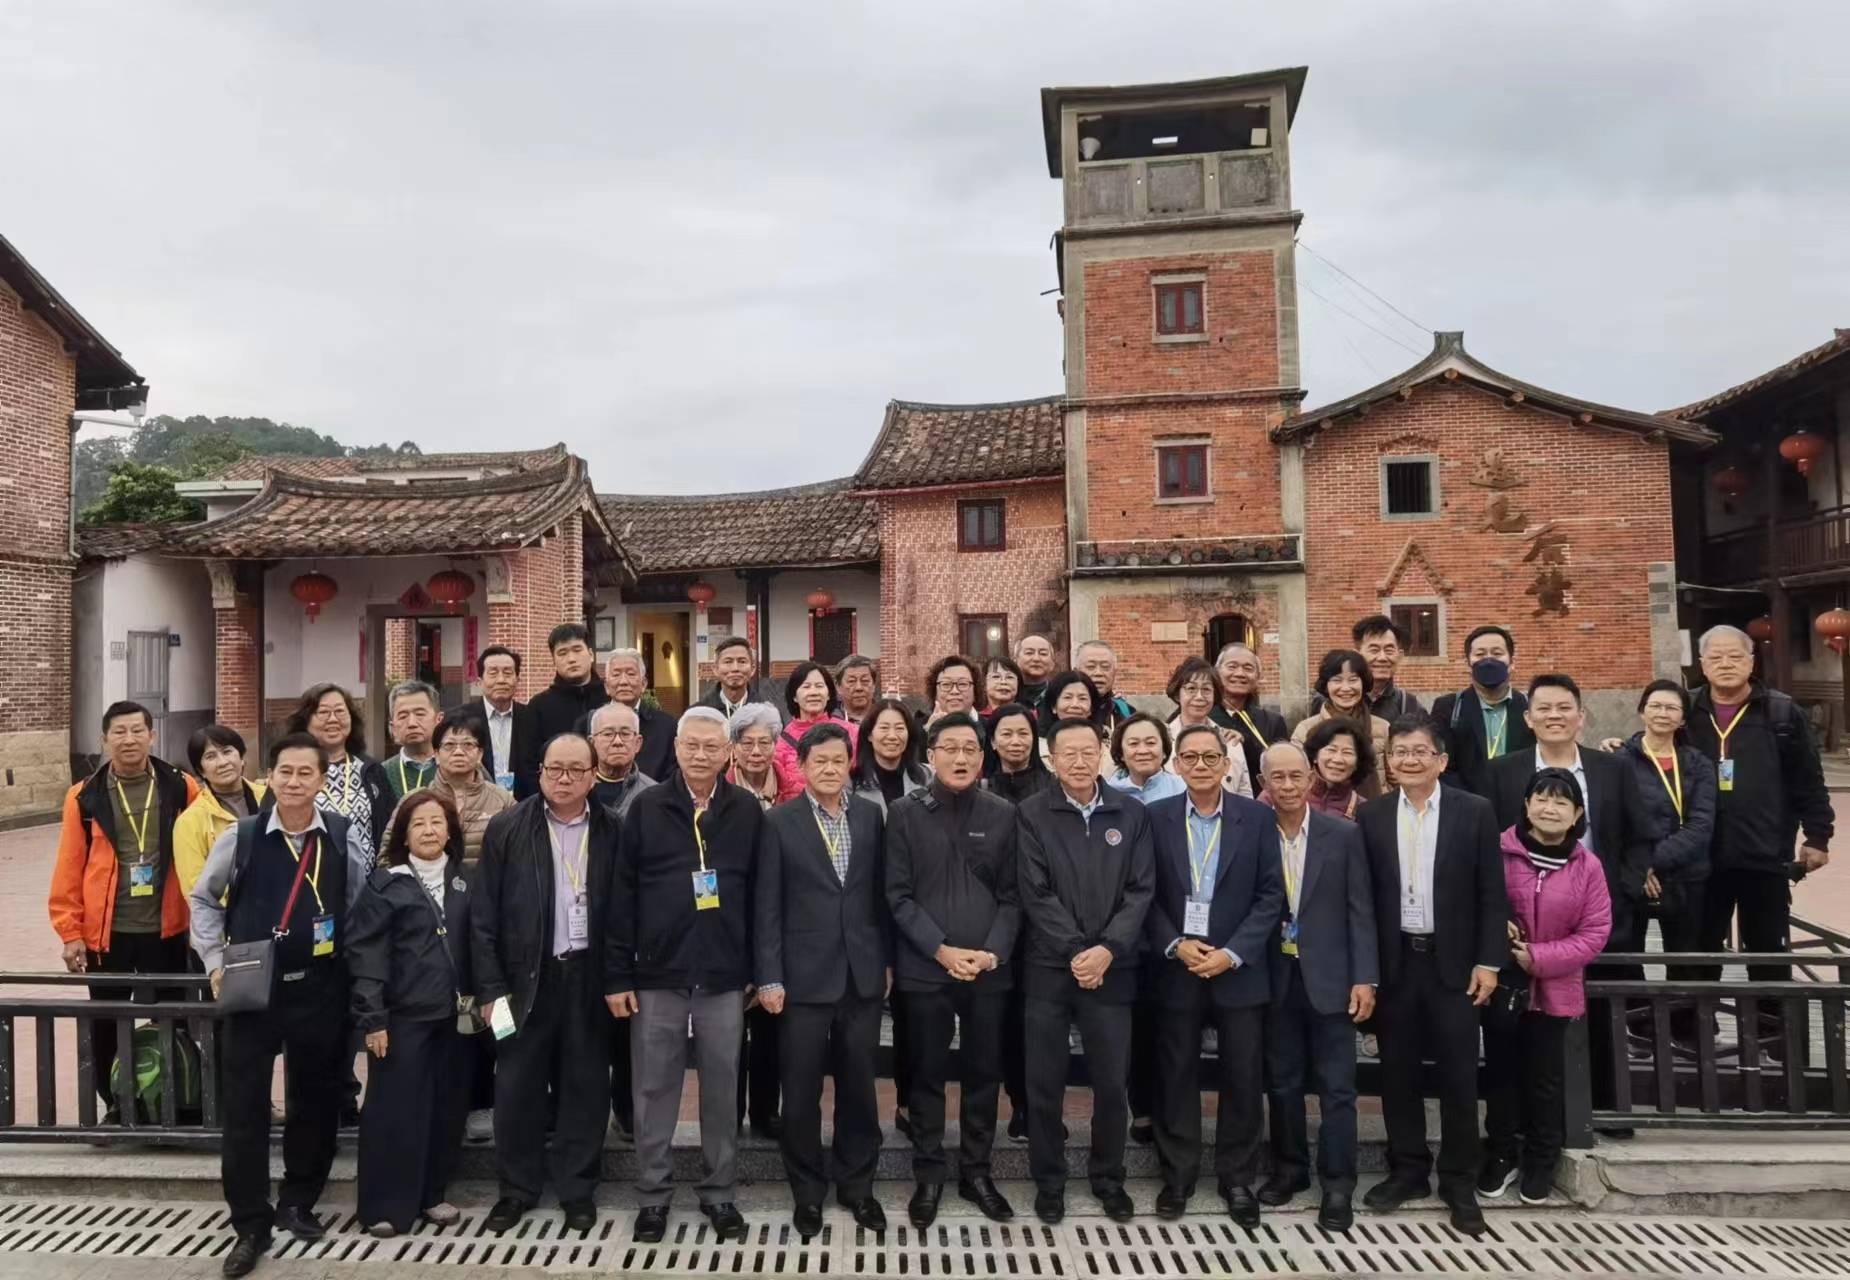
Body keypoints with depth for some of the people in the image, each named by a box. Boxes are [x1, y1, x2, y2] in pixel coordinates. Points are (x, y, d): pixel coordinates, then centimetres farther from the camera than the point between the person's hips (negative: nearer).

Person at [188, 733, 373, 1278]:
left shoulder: (345, 837, -5)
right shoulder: (240, 837, -5)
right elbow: (204, 899, 9)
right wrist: (215, 962, 1)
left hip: (320, 989, 1)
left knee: (315, 1102, 12)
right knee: (244, 1108, 4)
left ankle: (298, 1203, 33)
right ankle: (250, 1224, 19)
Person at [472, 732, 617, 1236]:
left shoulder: (612, 832, 2)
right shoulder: (507, 829, 0)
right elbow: (484, 915, -1)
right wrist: (491, 986, -5)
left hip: (589, 977, 1)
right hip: (527, 977, 0)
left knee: (585, 1086, 8)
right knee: (517, 1087, 8)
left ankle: (578, 1189, 23)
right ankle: (517, 1189, 25)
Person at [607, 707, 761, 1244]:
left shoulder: (747, 811, 2)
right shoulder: (646, 807, -1)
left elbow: (758, 894, 5)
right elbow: (622, 895, -1)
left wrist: (757, 970, 3)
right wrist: (618, 974, -3)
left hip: (725, 978, 1)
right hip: (657, 976, 0)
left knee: (722, 1091, 9)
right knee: (654, 1091, 8)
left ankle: (720, 1193, 24)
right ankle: (654, 1195, 23)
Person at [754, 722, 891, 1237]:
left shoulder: (872, 815, 4)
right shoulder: (779, 822, -3)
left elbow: (882, 892, 8)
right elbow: (766, 906, -5)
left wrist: (888, 960, 7)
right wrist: (769, 978, -8)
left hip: (863, 973, 2)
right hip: (804, 974, -2)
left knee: (859, 1086, 12)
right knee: (801, 1091, 8)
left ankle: (857, 1185, 30)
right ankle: (808, 1191, 26)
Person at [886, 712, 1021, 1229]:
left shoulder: (1003, 815, 3)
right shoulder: (905, 814, -2)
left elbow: (1012, 896, 2)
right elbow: (899, 895, -5)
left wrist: (992, 953, -11)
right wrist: (942, 950, -13)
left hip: (990, 970, 2)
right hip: (925, 969, -1)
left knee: (984, 1073, 11)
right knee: (928, 1075, 9)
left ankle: (976, 1170, 27)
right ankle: (928, 1173, 24)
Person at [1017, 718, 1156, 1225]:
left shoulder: (1132, 814, 4)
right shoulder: (1032, 814, -2)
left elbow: (1141, 890, 0)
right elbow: (1035, 893, -7)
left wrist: (1107, 949, -12)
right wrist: (1075, 951, -13)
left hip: (1112, 969, 1)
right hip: (1049, 967, -1)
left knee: (1113, 1081, 8)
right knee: (1045, 1083, 6)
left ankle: (1109, 1178, 28)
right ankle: (1048, 1181, 23)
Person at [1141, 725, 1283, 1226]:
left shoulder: (1258, 817, -2)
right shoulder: (1156, 817, 0)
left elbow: (1271, 895, -3)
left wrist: (1232, 953, -12)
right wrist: (1175, 945, -12)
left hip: (1239, 968, 0)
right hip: (1175, 967, 0)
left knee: (1243, 1078, 7)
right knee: (1176, 1075, 9)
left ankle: (1237, 1178, 24)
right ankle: (1177, 1174, 23)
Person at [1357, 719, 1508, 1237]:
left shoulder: (1475, 812, -3)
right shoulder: (1371, 815, 1)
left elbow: (1492, 894, -2)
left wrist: (1488, 961, -7)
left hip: (1454, 962, -2)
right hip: (1394, 962, 2)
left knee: (1459, 1075, 5)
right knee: (1399, 1072, 10)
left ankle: (1459, 1182, 20)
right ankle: (1407, 1169, 25)